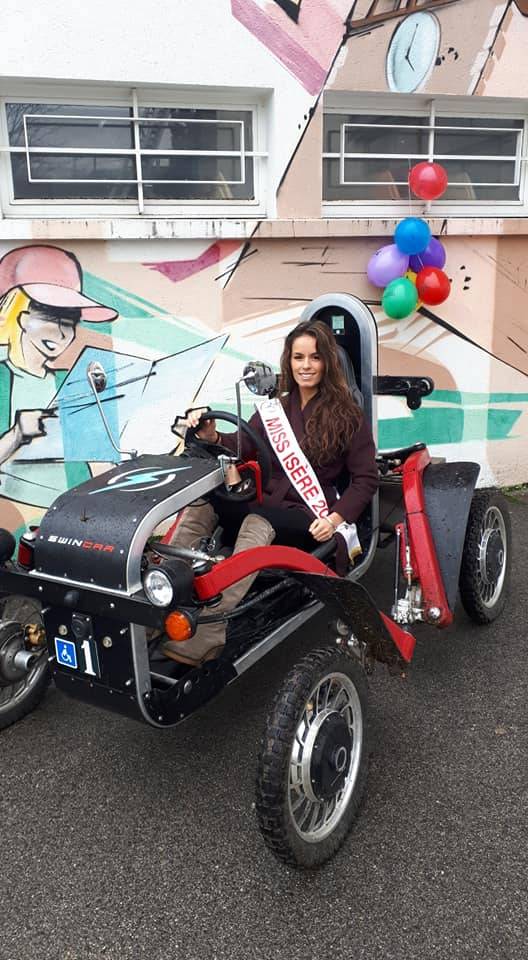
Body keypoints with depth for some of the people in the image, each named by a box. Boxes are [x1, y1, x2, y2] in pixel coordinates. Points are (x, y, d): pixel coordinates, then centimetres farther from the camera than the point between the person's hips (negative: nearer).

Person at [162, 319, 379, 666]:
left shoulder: (347, 416, 0)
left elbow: (366, 479, -2)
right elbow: (242, 447, 6)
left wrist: (337, 517, -17)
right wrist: (212, 437, -16)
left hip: (310, 519, -5)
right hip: (266, 503, 5)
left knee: (258, 522, -37)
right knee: (201, 500, -22)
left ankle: (205, 640, -46)